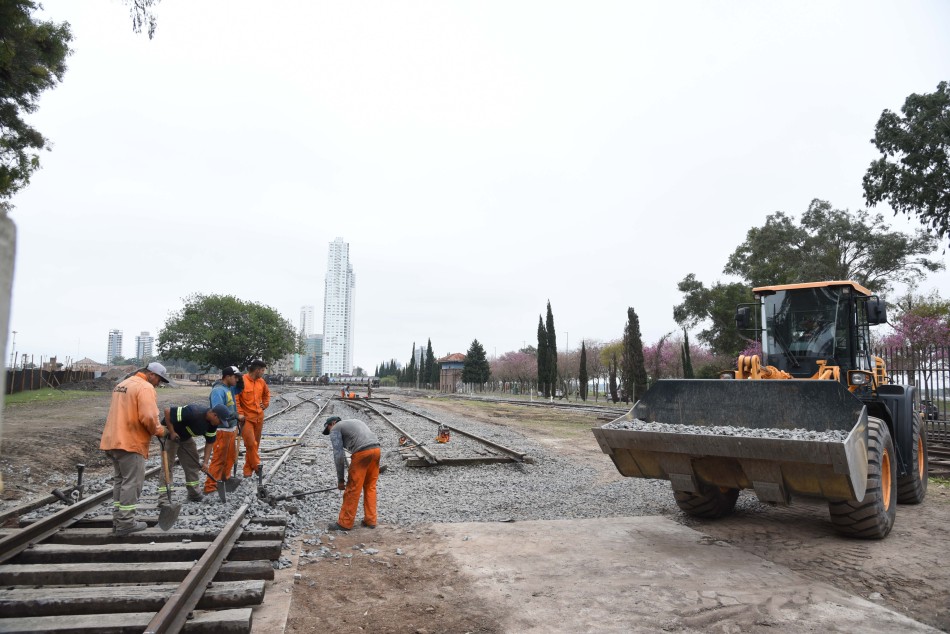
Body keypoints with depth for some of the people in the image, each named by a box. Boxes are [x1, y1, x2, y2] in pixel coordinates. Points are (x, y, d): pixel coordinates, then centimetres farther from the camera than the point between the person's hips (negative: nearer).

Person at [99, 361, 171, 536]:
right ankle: (126, 523, 1)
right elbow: (148, 417, -24)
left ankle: (118, 518, 22)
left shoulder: (122, 384, 18)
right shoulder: (145, 387, -13)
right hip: (130, 443, -9)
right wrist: (158, 430, -5)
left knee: (120, 479, 17)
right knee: (132, 482, -2)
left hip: (113, 441, 9)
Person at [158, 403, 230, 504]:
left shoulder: (212, 424, -13)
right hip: (170, 433, -8)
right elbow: (167, 411, -34)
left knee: (193, 463, 6)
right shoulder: (193, 412, -37)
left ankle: (194, 494, 17)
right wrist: (172, 432, -29)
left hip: (186, 437, 8)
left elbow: (209, 442, -4)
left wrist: (205, 462, -12)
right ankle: (163, 498, -11)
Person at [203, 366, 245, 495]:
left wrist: (240, 378, 8)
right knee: (219, 459, -6)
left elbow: (240, 389, 28)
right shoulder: (218, 390, -19)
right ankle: (210, 486, -1)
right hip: (222, 430, -9)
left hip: (231, 429, 9)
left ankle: (223, 480, 34)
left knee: (230, 457, 19)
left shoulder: (230, 388, 8)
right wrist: (237, 416, -20)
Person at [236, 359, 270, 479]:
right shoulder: (242, 381, -14)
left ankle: (249, 469, 20)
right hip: (247, 418, -6)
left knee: (255, 444, 10)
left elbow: (267, 392, 26)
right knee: (250, 443, -11)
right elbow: (235, 399, -14)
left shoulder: (261, 381, 6)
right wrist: (240, 414, -16)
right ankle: (256, 465, 5)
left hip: (259, 417, 6)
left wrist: (266, 404, 14)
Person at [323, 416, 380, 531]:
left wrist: (340, 479, 9)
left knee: (353, 489, 3)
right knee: (370, 486, 17)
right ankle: (370, 520, 21)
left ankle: (345, 523, 13)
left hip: (362, 452, -7)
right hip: (376, 449, 7)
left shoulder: (335, 429, 11)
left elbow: (339, 455, 2)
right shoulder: (354, 422, 33)